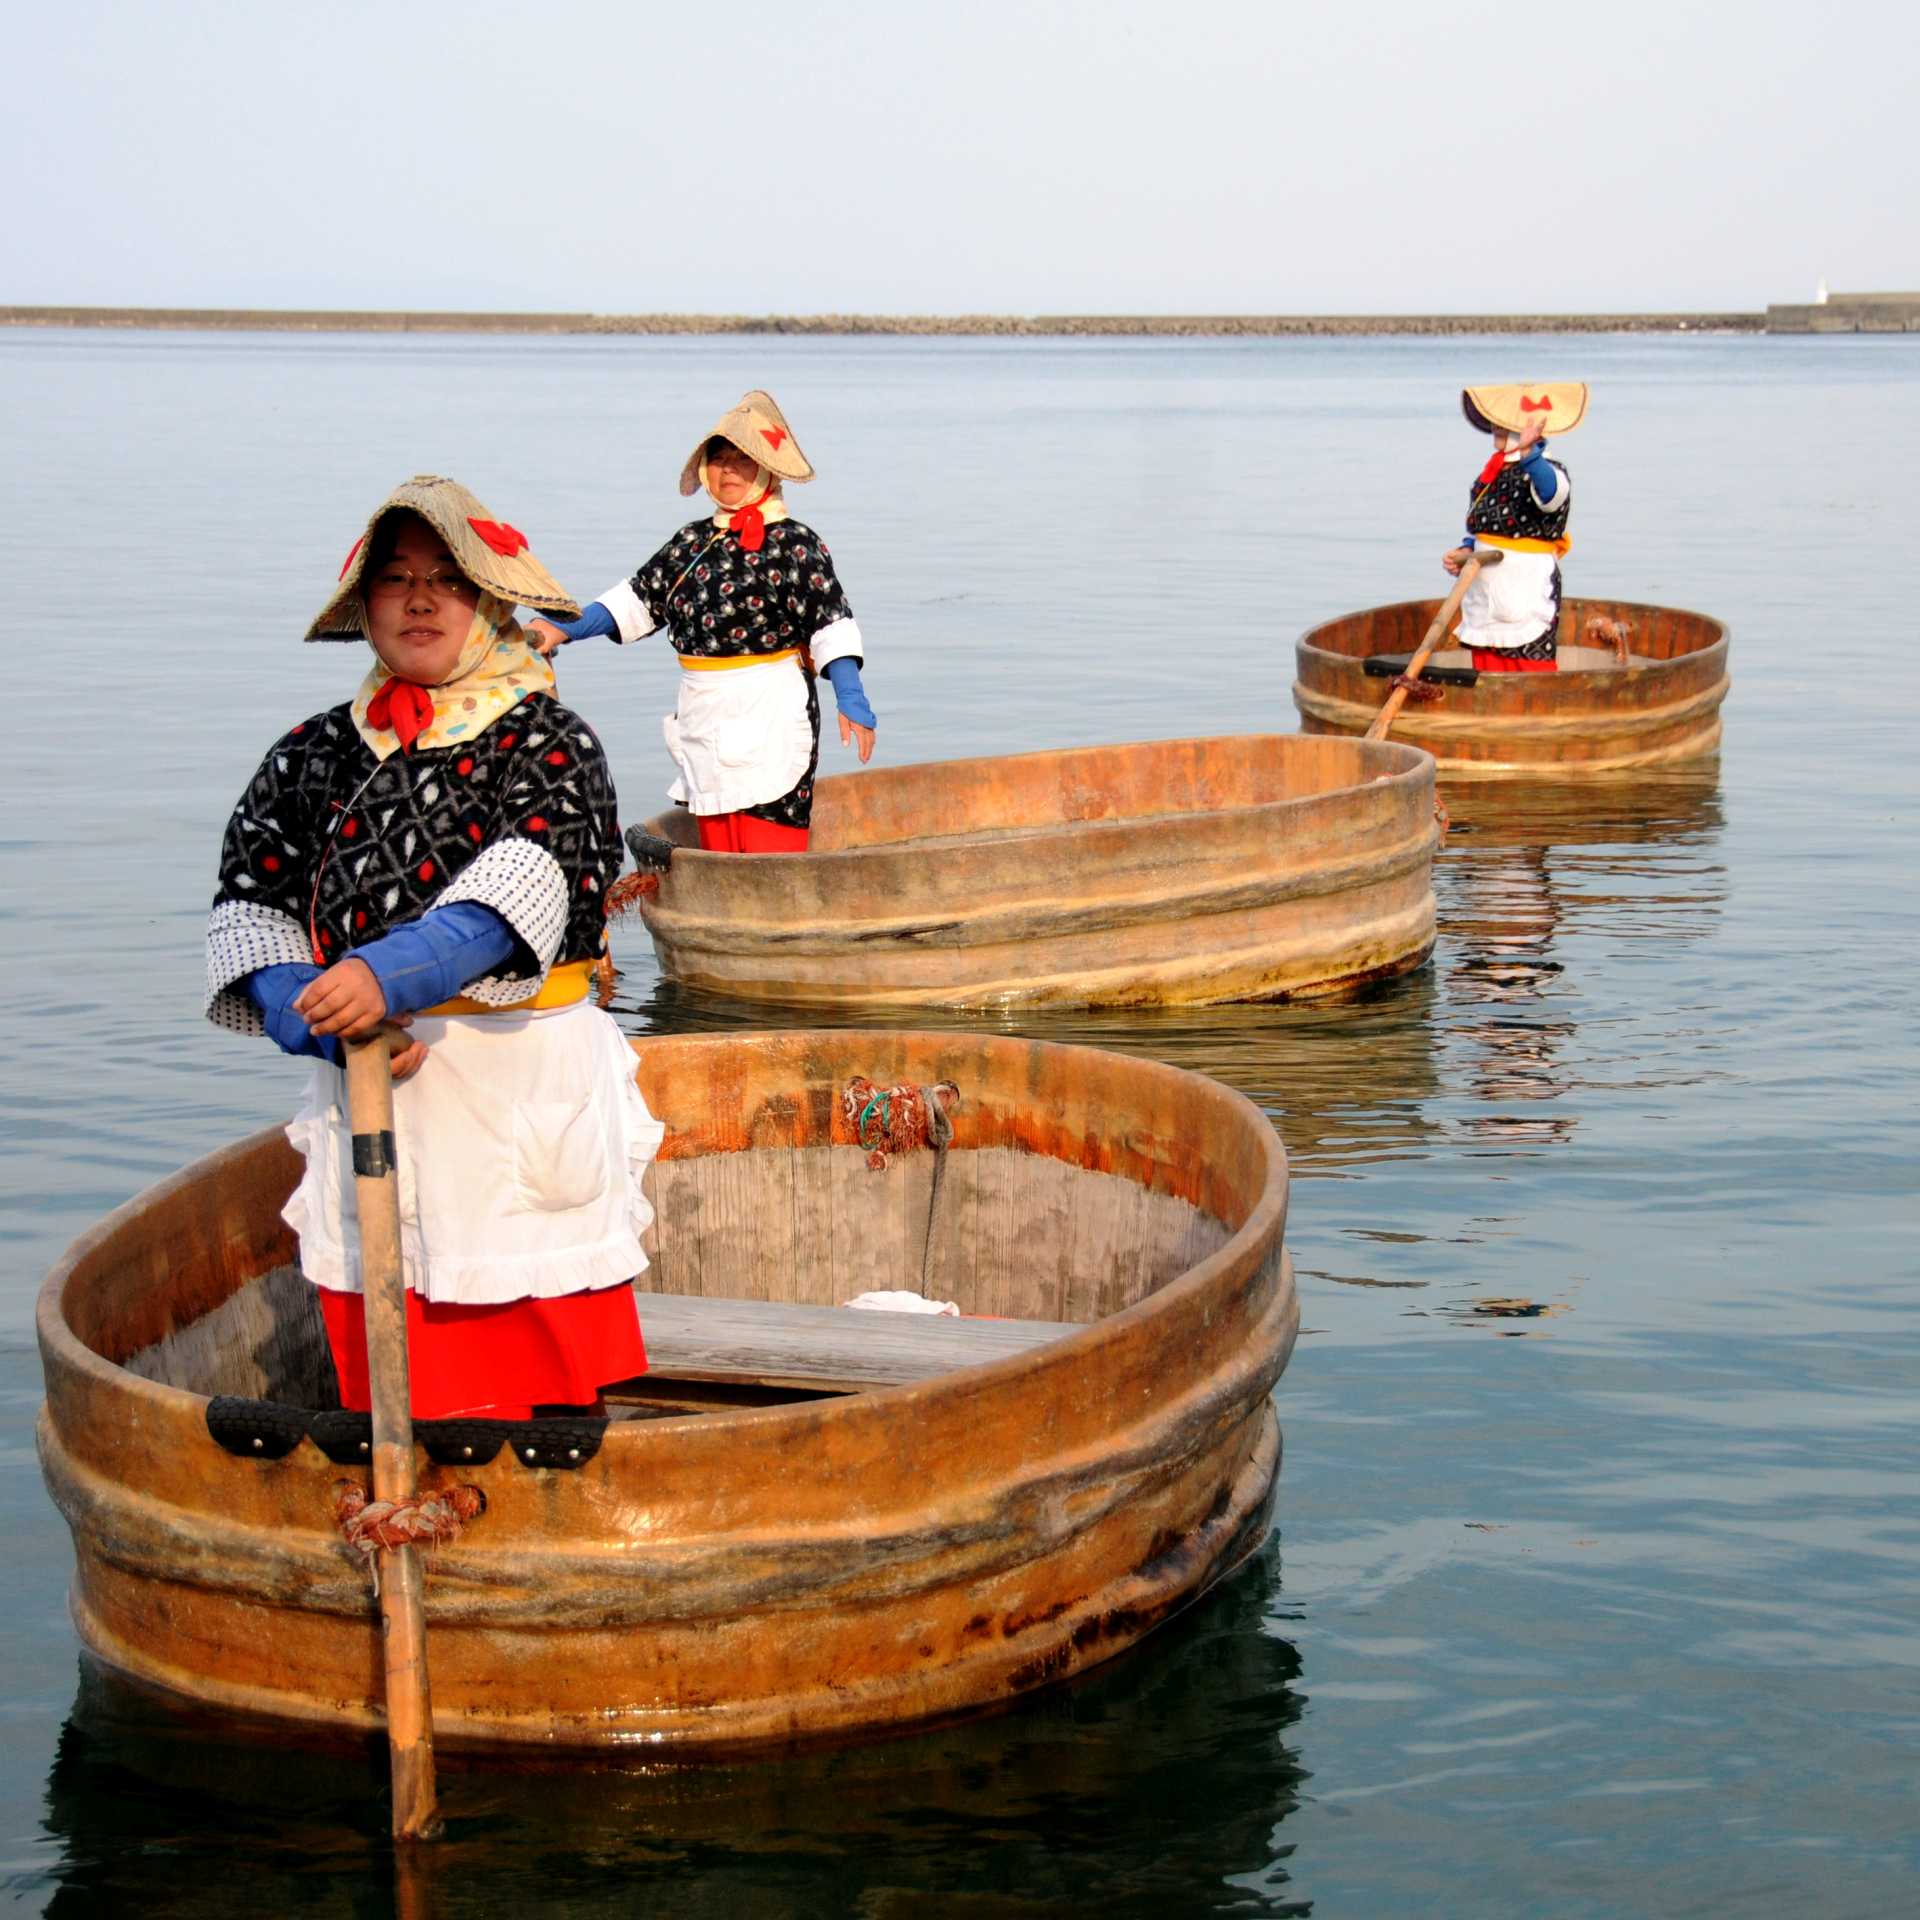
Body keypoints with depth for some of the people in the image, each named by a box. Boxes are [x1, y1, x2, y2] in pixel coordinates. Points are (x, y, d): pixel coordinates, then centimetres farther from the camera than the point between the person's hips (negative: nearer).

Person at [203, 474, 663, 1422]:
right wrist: (324, 1020, -17)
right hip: (366, 1098, 3)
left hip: (526, 1099, -3)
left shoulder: (549, 743, -1)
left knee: (548, 1389, -1)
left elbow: (530, 880, -19)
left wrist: (393, 973, -34)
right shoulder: (314, 755, 11)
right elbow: (248, 905, 2)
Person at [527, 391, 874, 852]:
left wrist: (851, 700, -20)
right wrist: (563, 629, 10)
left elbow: (829, 620, -11)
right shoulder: (694, 541, 14)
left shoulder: (792, 544, -6)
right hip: (705, 723, 7)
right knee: (718, 858, 8)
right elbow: (640, 597, 18)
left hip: (770, 722, -7)